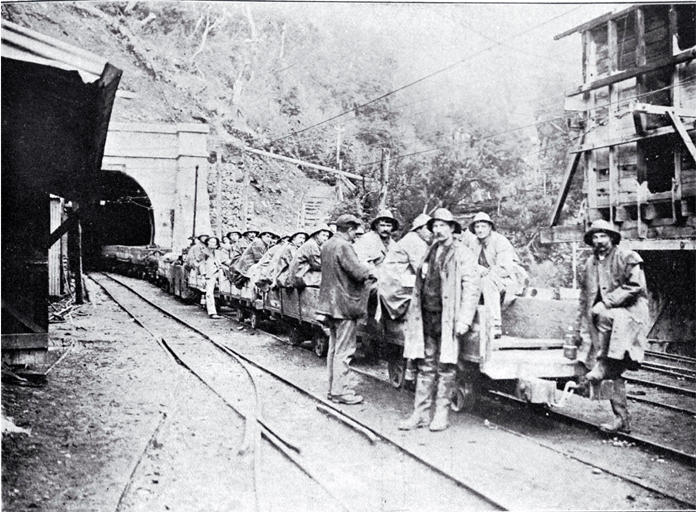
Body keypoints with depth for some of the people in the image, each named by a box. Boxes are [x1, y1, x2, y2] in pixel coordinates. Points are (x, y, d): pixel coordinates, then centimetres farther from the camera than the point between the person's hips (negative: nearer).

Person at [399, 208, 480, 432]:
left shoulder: (462, 254, -3)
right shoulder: (430, 252, 15)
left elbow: (472, 287, -9)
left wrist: (464, 320, -15)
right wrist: (415, 314, 12)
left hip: (448, 319, -5)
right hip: (427, 318, 5)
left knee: (446, 367, 2)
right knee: (426, 367, 9)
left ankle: (441, 414, 12)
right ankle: (420, 413, 14)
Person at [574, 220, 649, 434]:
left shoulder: (628, 258, -2)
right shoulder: (589, 264, 16)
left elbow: (634, 286, -14)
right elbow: (584, 299, 19)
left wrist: (607, 301, -19)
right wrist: (579, 328, 14)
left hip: (629, 315, -6)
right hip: (606, 319, 6)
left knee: (599, 311, -36)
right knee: (613, 372, 0)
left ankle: (602, 366, -24)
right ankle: (621, 419, 5)